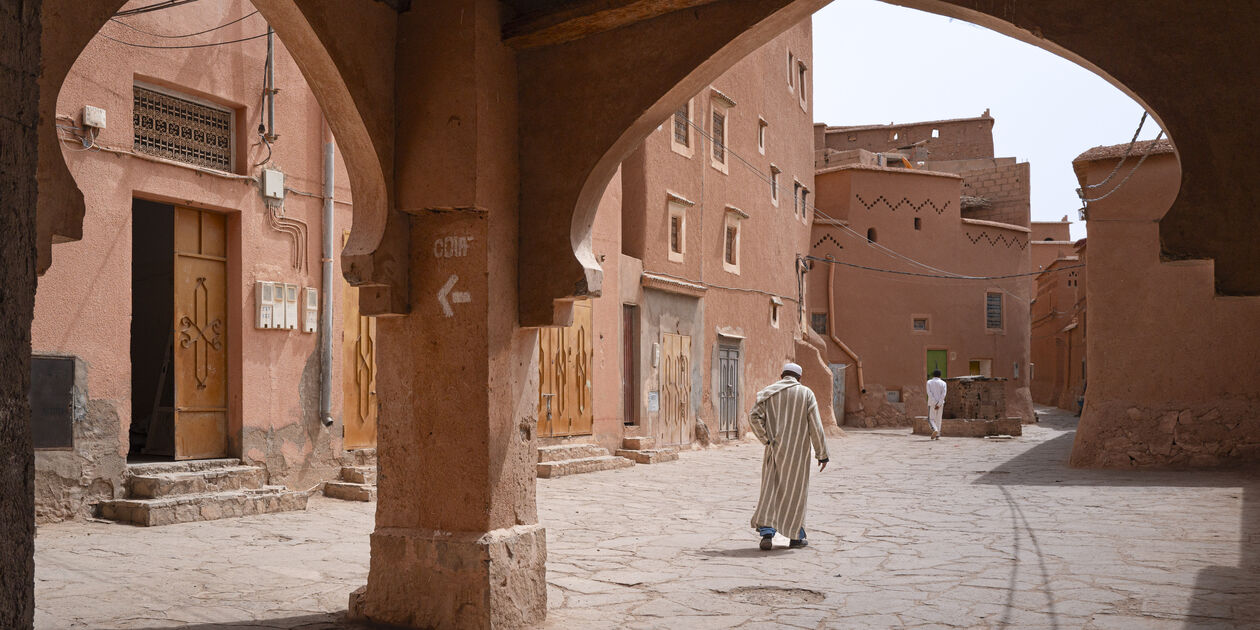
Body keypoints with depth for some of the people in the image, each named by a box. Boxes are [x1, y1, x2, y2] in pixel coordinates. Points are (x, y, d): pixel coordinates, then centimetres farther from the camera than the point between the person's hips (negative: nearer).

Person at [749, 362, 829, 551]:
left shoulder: (768, 392, 5)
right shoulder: (806, 393, 1)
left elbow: (754, 416, -7)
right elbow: (815, 425, -5)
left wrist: (767, 440, 1)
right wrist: (822, 454, -1)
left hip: (775, 449, 1)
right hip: (798, 450, -1)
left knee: (770, 489, 7)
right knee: (795, 491, 10)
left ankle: (766, 532, -7)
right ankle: (795, 536, 18)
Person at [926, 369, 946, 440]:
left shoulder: (929, 382, 2)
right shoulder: (943, 383, 2)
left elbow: (929, 393, -11)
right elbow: (943, 394, -9)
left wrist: (935, 403, -14)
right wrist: (938, 404, -13)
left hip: (931, 403, -1)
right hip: (940, 403, 1)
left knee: (931, 419, 4)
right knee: (938, 419, 11)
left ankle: (935, 430, -23)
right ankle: (937, 435, 8)